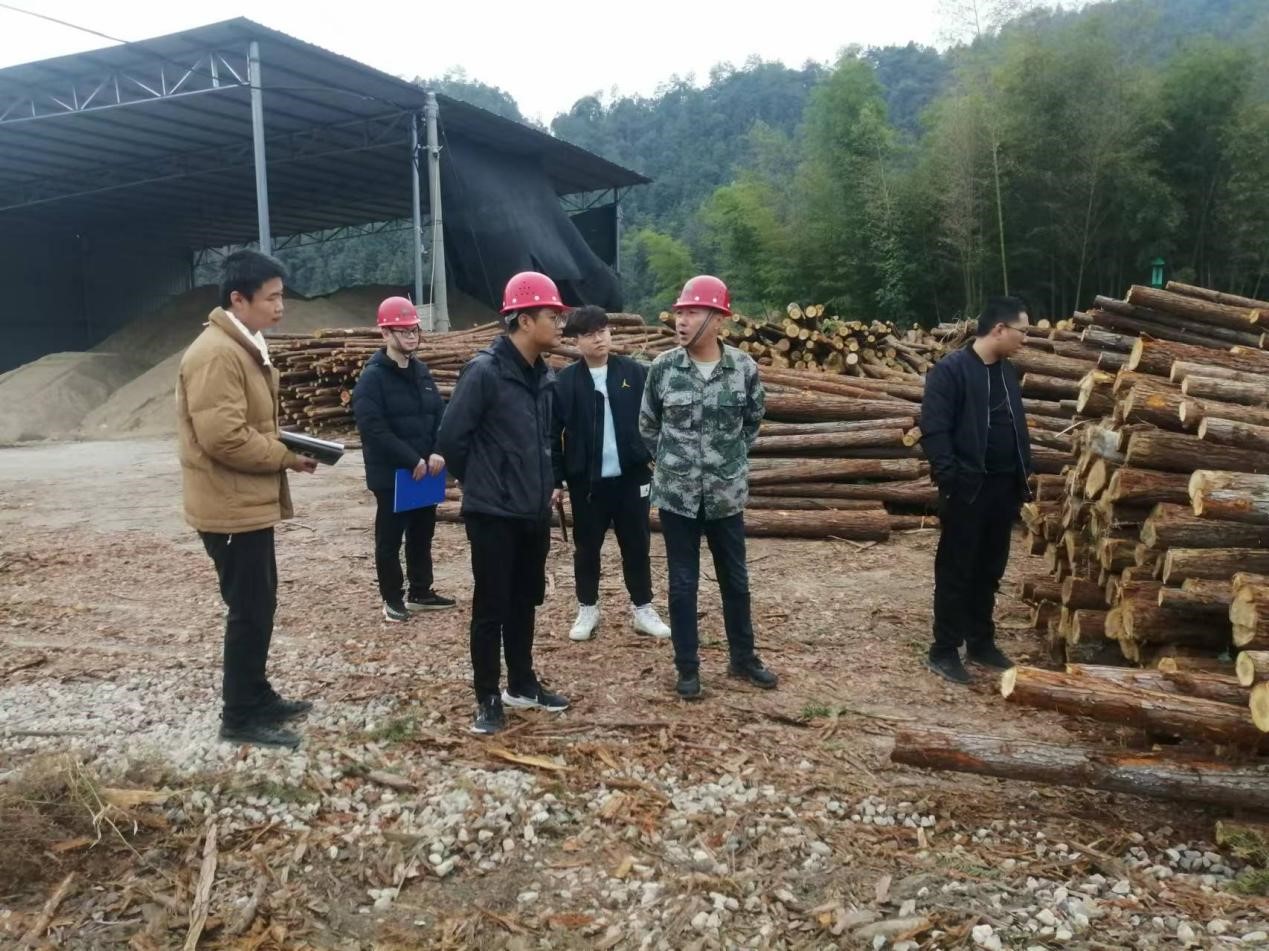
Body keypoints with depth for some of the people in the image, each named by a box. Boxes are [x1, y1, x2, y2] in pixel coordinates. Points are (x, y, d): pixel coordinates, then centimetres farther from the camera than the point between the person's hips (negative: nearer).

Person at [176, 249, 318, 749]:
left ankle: (258, 697, 31)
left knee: (258, 605, 18)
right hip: (232, 507, -10)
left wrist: (288, 448, 4)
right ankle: (240, 717, 11)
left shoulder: (245, 348, 14)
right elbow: (224, 437, -28)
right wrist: (287, 457, -17)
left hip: (250, 502, 10)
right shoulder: (216, 354, -20)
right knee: (249, 610, -1)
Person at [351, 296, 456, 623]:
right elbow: (374, 429, -20)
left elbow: (440, 413, 8)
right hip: (390, 475, -6)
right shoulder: (372, 377, -12)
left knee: (422, 535, 16)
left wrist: (438, 452, -9)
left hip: (425, 471, 7)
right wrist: (412, 460, -21)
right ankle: (392, 599, 18)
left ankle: (421, 592, 29)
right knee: (390, 539, 6)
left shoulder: (421, 371, 10)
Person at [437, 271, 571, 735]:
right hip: (493, 513, -7)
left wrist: (548, 483, 12)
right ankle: (488, 698, 15)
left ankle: (522, 684, 31)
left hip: (534, 511, 7)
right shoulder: (485, 371, -16)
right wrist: (480, 483, -2)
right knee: (491, 606, 3)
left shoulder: (542, 375, 7)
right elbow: (450, 437, -14)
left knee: (525, 601, 17)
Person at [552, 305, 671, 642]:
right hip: (586, 480, -1)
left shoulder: (635, 373, -1)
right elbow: (553, 434, -2)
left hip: (631, 476, 1)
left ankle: (642, 609, 24)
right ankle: (587, 609, 27)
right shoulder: (565, 381, -3)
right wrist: (556, 478, -5)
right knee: (586, 547, 11)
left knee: (637, 545, 10)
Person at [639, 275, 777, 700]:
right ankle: (687, 667, 22)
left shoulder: (743, 367, -6)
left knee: (735, 580, 14)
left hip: (727, 495, 1)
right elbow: (647, 426, 8)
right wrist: (673, 460, 8)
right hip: (677, 495, 0)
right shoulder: (662, 368, -6)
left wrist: (732, 458, 9)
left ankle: (743, 658, 32)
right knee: (683, 583, 8)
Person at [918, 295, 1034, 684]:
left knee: (990, 571, 15)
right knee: (956, 571, 1)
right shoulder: (950, 370, -12)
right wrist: (949, 477, -23)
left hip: (1004, 487, 8)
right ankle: (944, 651, 10)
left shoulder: (1007, 371, 13)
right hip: (967, 488, -7)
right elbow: (933, 429, -17)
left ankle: (981, 643, 27)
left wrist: (1024, 472, 14)